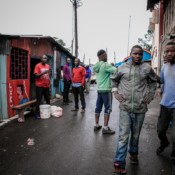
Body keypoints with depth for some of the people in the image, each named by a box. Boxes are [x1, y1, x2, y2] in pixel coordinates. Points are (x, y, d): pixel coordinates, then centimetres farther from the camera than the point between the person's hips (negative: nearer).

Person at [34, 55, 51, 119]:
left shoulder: (48, 66, 11)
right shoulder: (38, 65, -7)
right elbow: (36, 75, -13)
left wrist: (49, 83, 11)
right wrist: (43, 73, -25)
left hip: (46, 86, 6)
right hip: (39, 86, -5)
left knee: (48, 100, 10)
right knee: (39, 100, -3)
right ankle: (37, 113, 6)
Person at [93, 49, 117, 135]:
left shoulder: (97, 66, 9)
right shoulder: (105, 65, -15)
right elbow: (116, 70, -24)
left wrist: (111, 66, 3)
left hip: (99, 89, 8)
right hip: (106, 90, -8)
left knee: (98, 108, 12)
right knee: (107, 108, -2)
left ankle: (96, 125, 20)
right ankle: (105, 128, 0)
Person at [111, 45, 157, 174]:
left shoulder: (147, 68, 1)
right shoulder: (122, 67, 1)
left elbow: (154, 81, 16)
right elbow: (114, 79, 16)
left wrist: (151, 95, 6)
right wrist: (115, 92, 5)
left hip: (140, 108, 1)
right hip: (125, 107, -1)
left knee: (136, 135, 15)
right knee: (123, 136, -3)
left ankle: (134, 153, 40)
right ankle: (119, 163, 8)